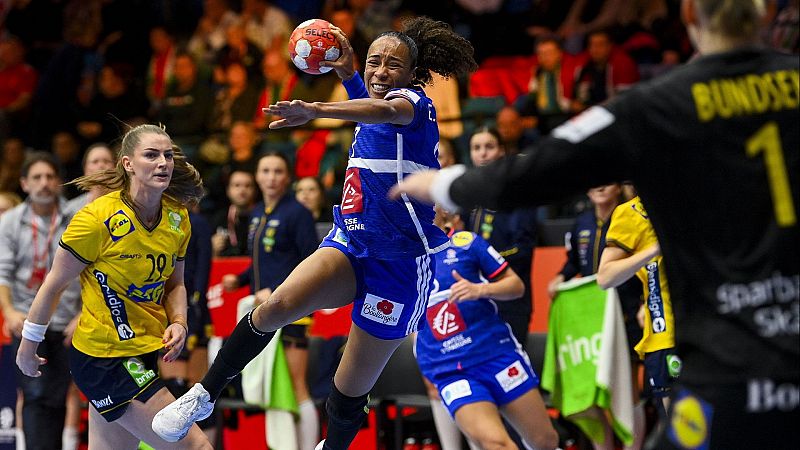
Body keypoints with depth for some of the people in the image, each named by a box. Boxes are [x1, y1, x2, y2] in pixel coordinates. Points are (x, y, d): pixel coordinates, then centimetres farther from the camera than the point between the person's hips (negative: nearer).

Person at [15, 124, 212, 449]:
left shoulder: (178, 218, 2)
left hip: (145, 350, 7)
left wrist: (178, 323, -3)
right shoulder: (98, 218, -18)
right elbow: (54, 285, -8)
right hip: (103, 358, -7)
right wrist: (27, 348, -1)